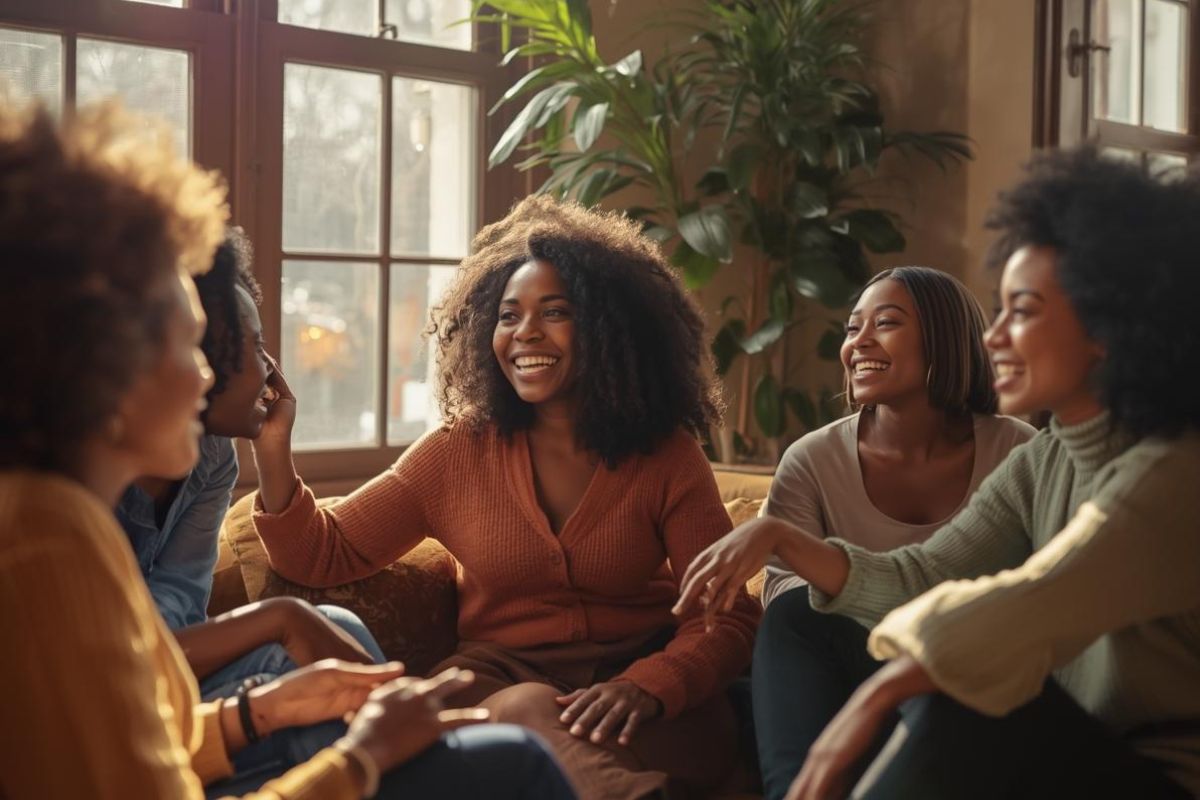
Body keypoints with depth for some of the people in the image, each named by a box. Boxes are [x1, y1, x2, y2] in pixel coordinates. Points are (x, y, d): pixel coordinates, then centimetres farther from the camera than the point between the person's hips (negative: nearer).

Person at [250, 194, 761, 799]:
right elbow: (323, 555, 4)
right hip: (502, 676, 1)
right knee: (528, 714, -35)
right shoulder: (458, 452, 5)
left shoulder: (666, 456, 2)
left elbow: (728, 617, -5)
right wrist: (273, 450, -15)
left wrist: (643, 688, -26)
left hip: (642, 677, -1)